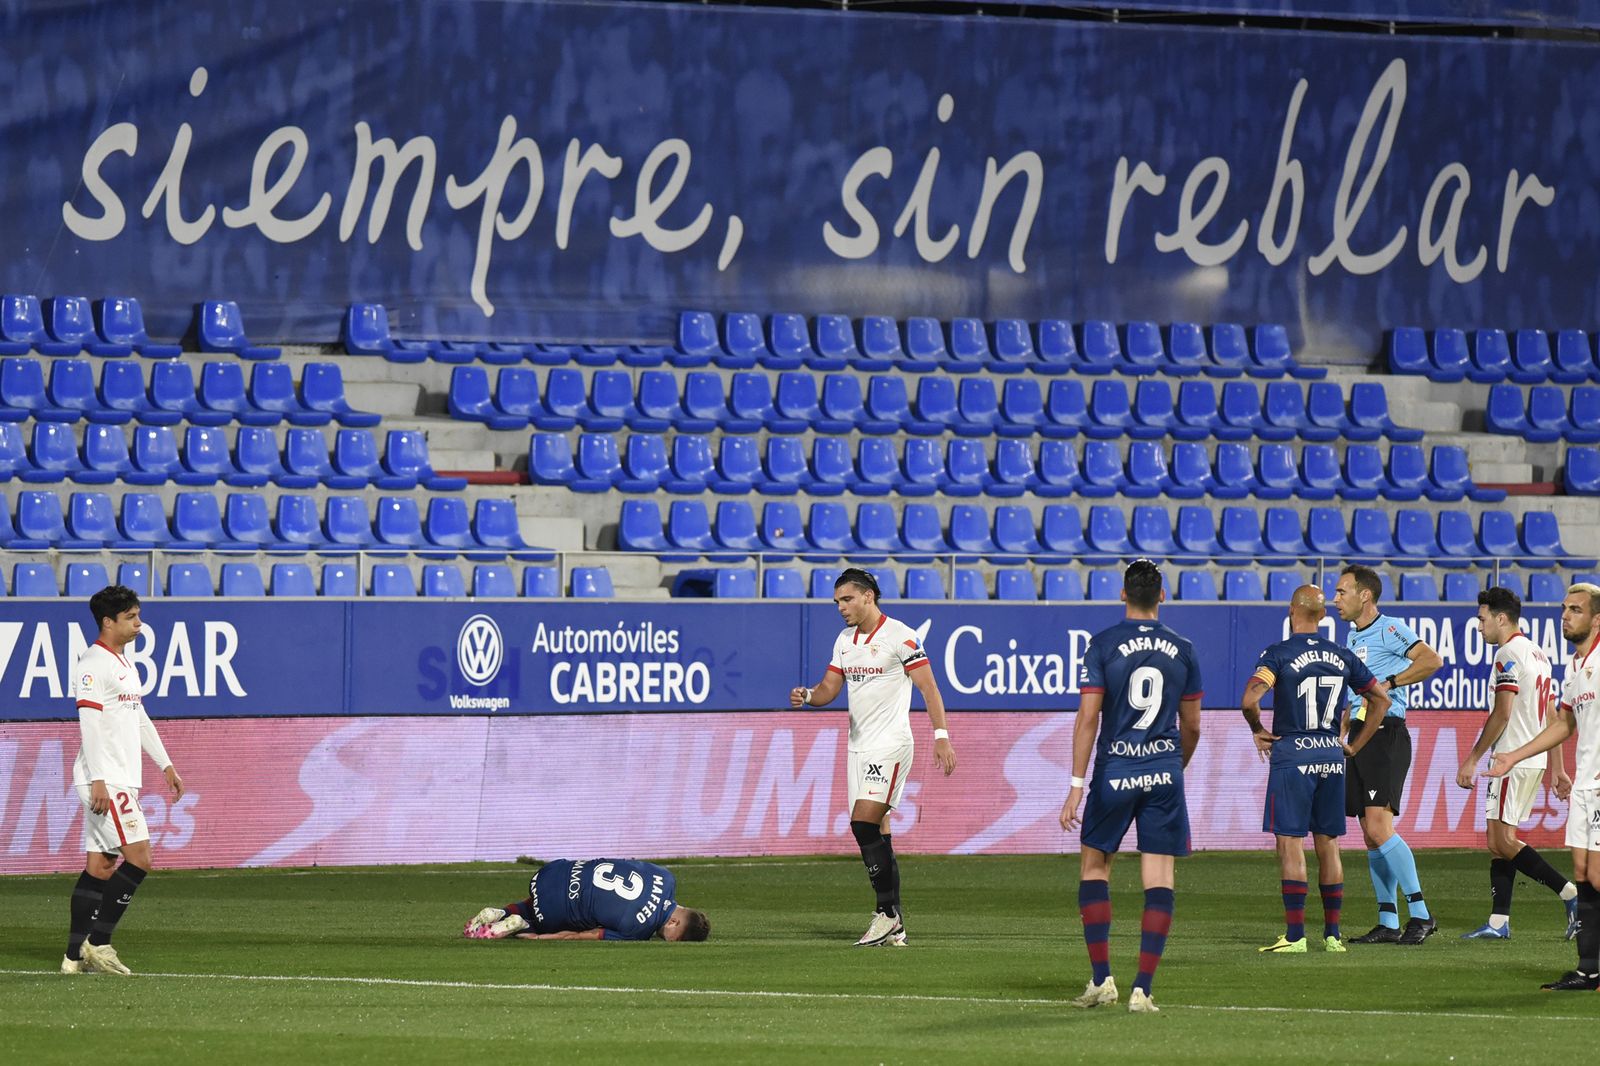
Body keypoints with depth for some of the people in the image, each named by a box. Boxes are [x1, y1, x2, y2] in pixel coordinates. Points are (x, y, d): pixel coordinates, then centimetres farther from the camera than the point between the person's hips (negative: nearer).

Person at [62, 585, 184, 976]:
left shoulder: (124, 664, 20)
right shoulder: (93, 664, -11)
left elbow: (140, 719, 28)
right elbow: (90, 725, -17)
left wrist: (166, 764, 27)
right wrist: (98, 780, -23)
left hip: (122, 779, 10)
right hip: (106, 780, -10)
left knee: (99, 867, 6)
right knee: (139, 858, -14)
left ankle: (76, 955, 6)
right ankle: (97, 943, -11)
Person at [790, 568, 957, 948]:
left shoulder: (901, 637, -9)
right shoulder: (845, 640, 14)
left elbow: (928, 688, -10)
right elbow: (830, 687, 15)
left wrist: (941, 736, -18)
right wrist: (808, 696, -7)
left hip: (890, 745, -8)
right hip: (858, 746, 8)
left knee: (864, 824, -19)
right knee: (877, 835, 5)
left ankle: (887, 913, -13)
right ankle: (894, 928, 5)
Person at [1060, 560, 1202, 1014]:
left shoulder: (1103, 645, -4)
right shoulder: (1181, 650, 5)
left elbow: (1088, 717, -8)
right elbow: (1192, 726, 11)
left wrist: (1077, 786, -6)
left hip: (1115, 772, -2)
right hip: (1164, 773, 2)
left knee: (1094, 866, 14)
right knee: (1159, 881, 2)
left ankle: (1102, 980, 7)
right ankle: (1142, 989, -4)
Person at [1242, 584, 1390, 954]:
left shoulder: (1279, 654, -8)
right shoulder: (1342, 656, 8)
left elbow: (1250, 700, -21)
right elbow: (1380, 700, 14)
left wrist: (1258, 731, -2)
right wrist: (1355, 746, 18)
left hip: (1292, 756, -5)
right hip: (1332, 756, 5)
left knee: (1290, 844, -3)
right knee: (1328, 845, 10)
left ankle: (1295, 935, -7)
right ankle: (1332, 934, 11)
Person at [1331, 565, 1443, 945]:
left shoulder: (1388, 629, -8)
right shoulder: (1353, 638, 19)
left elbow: (1432, 660, -22)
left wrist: (1388, 683, -20)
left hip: (1385, 733, -9)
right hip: (1358, 737, 9)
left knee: (1379, 827, -17)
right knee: (1370, 835, 6)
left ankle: (1420, 913, -13)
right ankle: (1388, 923, 8)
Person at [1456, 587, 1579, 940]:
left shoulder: (1508, 655, -12)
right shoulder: (1538, 655, 18)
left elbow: (1502, 714, -18)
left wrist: (1472, 759, -15)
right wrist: (1558, 769, 21)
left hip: (1513, 761, -10)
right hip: (1535, 760, 10)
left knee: (1501, 842, -10)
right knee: (1499, 840, 10)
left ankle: (1572, 894, -15)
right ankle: (1499, 922, 8)